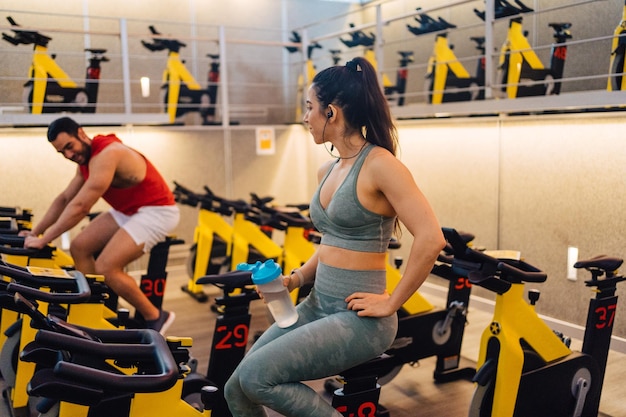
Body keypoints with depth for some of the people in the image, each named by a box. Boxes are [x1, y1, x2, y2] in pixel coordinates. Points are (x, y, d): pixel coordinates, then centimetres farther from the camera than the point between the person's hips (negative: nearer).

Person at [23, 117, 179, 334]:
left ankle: (155, 318, -2)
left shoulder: (106, 155, -24)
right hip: (128, 210, 10)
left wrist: (43, 240, -18)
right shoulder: (86, 158, 7)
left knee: (106, 268, -18)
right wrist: (35, 232, 9)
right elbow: (64, 199, 14)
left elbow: (80, 207, -26)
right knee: (79, 247, 5)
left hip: (156, 211, -10)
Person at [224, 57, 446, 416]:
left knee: (256, 376, -20)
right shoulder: (327, 171, 10)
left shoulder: (379, 164, -16)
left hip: (359, 318, -8)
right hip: (317, 306, 8)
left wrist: (391, 303, -16)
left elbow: (431, 239, -22)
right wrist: (296, 278, 6)